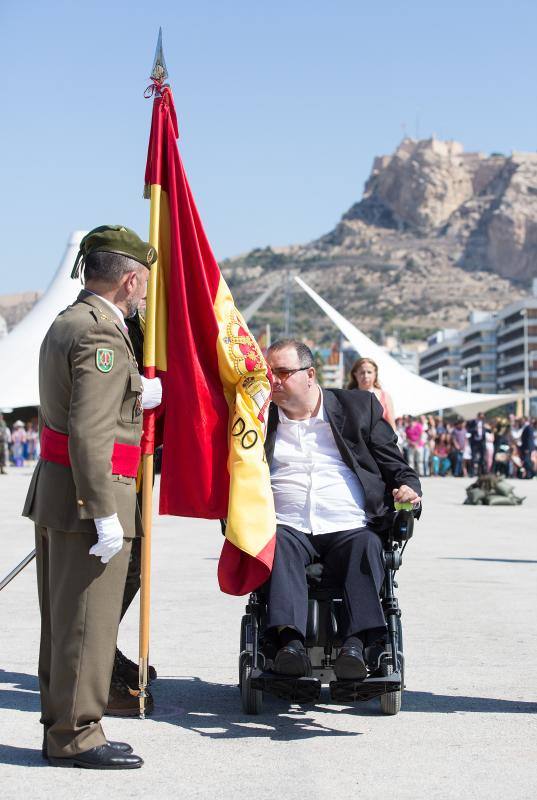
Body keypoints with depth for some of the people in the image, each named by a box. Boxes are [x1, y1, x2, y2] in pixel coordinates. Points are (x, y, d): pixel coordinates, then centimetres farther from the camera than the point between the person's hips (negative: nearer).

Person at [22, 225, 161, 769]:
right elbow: (88, 434, -23)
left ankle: (59, 726, 26)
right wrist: (105, 515, -23)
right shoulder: (101, 335, -17)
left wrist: (133, 396, 27)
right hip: (86, 499, -10)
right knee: (86, 623, -2)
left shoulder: (65, 324, 15)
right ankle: (76, 736, 6)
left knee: (62, 620, 16)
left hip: (53, 493, 10)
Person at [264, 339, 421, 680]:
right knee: (277, 543, -32)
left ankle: (356, 642, -44)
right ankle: (290, 639, -46)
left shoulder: (358, 406, 15)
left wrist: (408, 486, -3)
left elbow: (394, 463, 17)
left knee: (366, 545, -32)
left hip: (349, 528, 0)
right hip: (289, 529, 1)